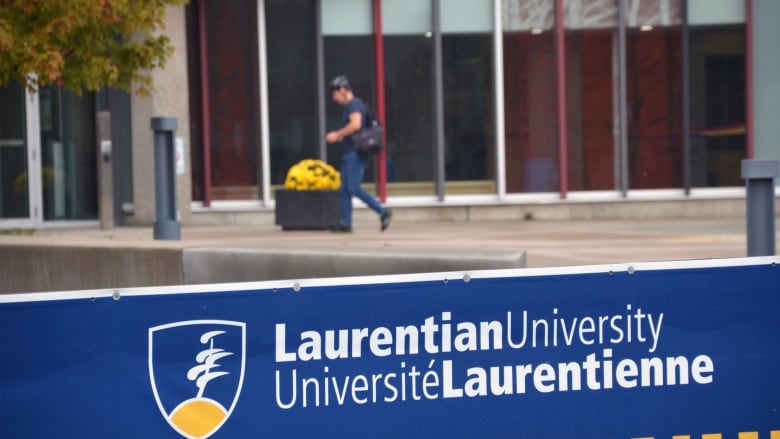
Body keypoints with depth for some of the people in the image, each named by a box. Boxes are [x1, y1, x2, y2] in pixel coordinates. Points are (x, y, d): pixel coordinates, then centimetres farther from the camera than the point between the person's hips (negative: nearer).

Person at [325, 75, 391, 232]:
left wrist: (337, 135, -15)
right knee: (344, 190, 8)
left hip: (355, 153, -10)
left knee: (354, 188, -14)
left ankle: (383, 212, -12)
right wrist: (339, 136, 18)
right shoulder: (350, 106, 21)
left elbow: (355, 125, -25)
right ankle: (346, 223, 8)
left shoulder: (354, 104, -11)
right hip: (349, 153, 10)